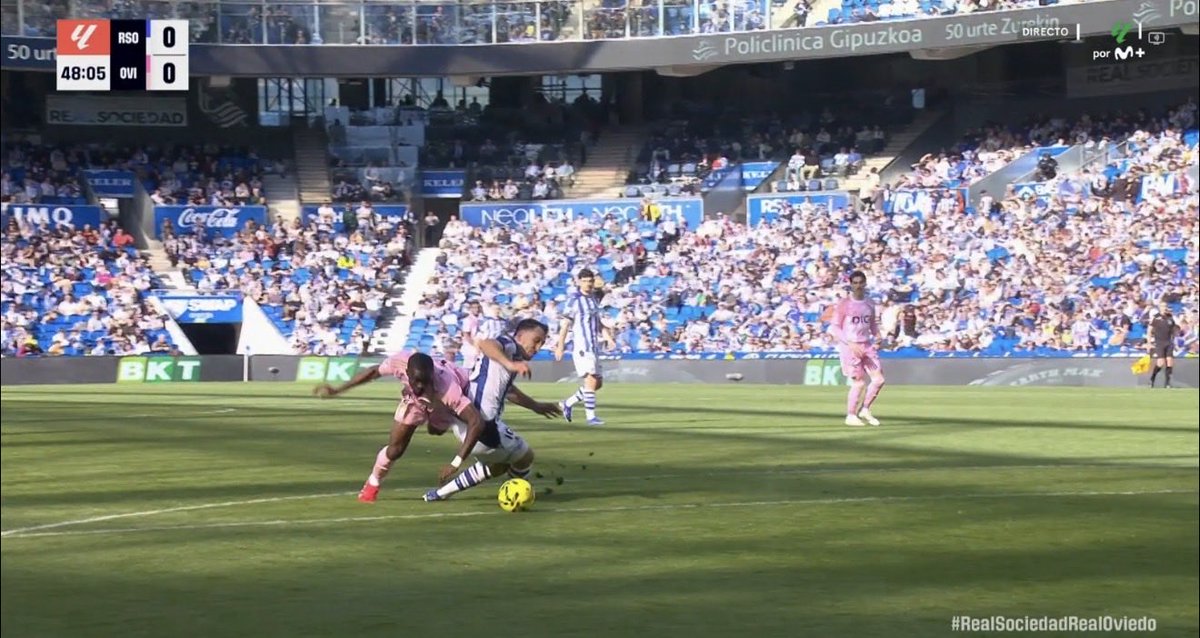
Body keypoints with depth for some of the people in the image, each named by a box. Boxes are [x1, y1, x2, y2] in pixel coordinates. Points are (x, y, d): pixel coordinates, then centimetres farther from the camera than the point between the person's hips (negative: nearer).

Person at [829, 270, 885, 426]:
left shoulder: (869, 304, 10)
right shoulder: (844, 304, -6)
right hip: (849, 347, -6)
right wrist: (850, 344, -18)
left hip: (867, 345, 6)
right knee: (858, 383, -8)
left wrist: (877, 336, -1)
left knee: (879, 379, -2)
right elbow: (834, 327, -8)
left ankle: (865, 410, 14)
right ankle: (851, 416, 8)